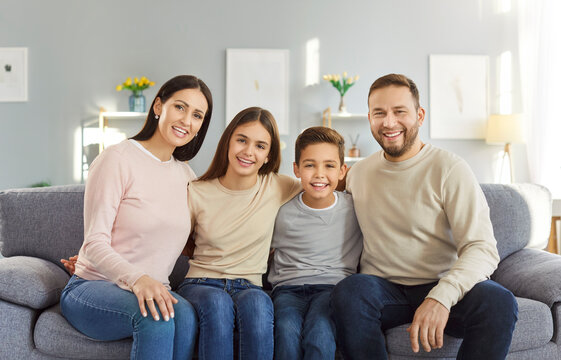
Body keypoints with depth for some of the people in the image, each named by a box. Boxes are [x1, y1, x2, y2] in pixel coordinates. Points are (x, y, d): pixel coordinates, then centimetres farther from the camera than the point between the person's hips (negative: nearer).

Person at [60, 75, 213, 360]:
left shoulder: (185, 175, 14)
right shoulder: (117, 159, -6)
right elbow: (95, 242, -14)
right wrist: (137, 279, -31)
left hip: (151, 290, 5)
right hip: (91, 290, -4)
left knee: (184, 313, -31)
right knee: (155, 317, -36)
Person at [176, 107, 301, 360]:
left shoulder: (278, 188, 3)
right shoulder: (197, 193, 2)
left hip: (249, 288, 1)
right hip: (200, 284, 0)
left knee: (257, 302, -37)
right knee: (217, 302, -37)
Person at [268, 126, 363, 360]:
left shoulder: (354, 207, 6)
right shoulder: (283, 213, 4)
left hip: (333, 287, 0)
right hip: (288, 289, 1)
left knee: (319, 330, -34)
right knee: (287, 329, -33)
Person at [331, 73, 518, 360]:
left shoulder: (449, 169, -5)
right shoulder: (357, 174, 10)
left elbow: (482, 248, -14)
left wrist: (441, 296, -31)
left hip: (443, 285, -1)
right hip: (383, 288, 2)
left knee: (499, 302, -32)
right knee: (349, 290, -31)